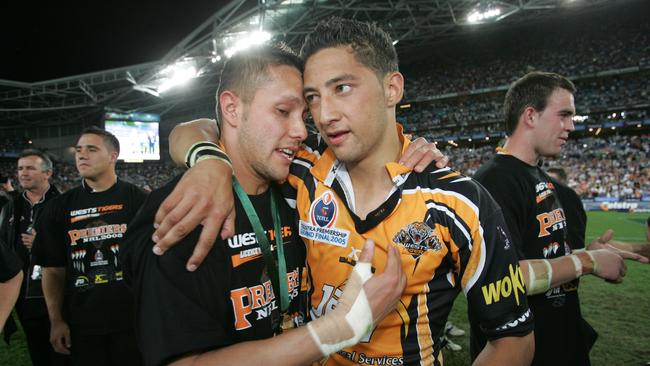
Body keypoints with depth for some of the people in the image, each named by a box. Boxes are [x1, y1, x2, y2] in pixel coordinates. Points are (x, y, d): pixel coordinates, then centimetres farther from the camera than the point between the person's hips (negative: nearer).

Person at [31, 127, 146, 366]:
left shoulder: (136, 200, -1)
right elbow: (54, 269, 8)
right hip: (82, 325, 2)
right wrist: (56, 321, 2)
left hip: (132, 319, -2)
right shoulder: (60, 207, 6)